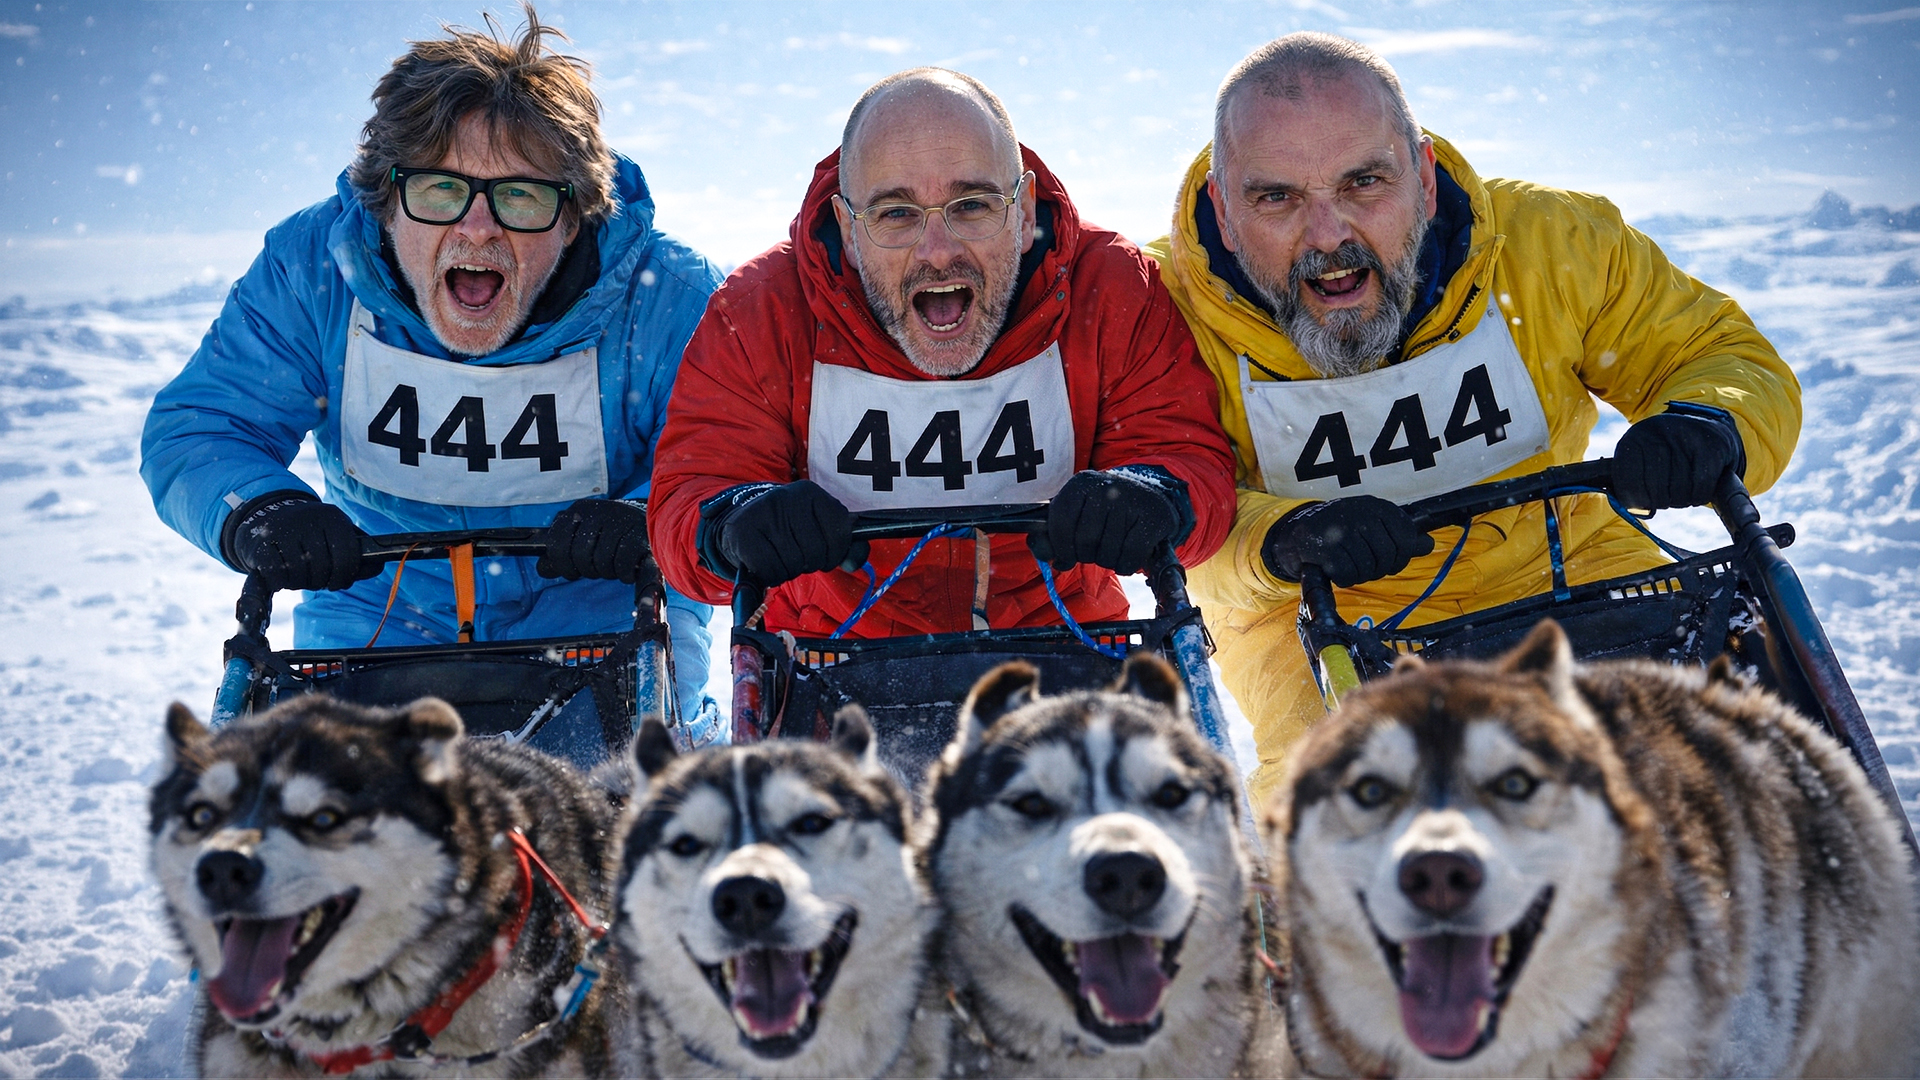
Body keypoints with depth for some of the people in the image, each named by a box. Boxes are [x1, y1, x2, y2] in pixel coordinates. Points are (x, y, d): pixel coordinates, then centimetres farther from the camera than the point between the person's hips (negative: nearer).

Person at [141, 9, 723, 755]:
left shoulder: (665, 301, -17)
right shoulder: (310, 272, -12)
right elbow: (197, 429, -9)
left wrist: (648, 520, -36)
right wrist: (260, 514, -32)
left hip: (602, 635, -1)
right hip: (378, 629, 2)